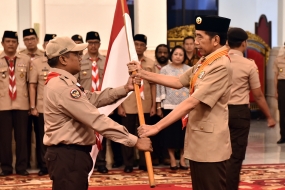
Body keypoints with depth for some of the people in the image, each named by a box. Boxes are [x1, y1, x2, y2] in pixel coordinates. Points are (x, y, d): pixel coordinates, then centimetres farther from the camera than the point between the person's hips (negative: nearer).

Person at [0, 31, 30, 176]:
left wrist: (32, 103, 6)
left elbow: (30, 81, 8)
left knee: (22, 136, 4)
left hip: (21, 103, 1)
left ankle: (21, 167, 11)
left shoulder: (26, 60, 6)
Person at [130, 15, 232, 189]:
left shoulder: (221, 66, -21)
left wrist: (156, 127, -26)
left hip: (210, 144, -10)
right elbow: (178, 82, 15)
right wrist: (143, 73, 7)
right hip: (198, 141, 10)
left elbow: (191, 103, -26)